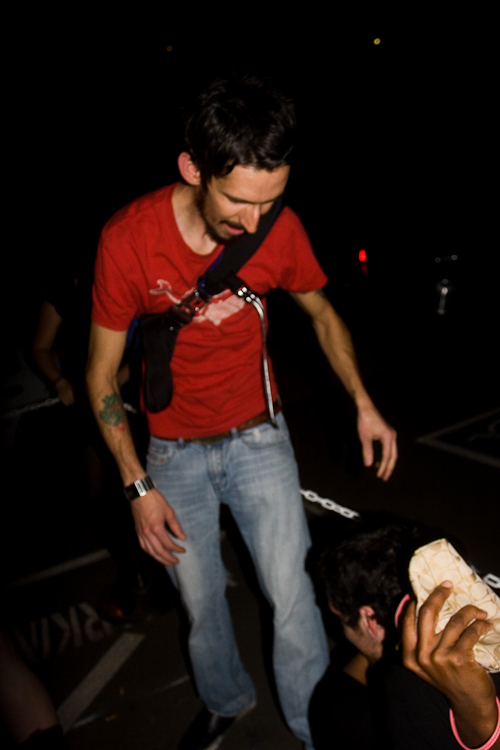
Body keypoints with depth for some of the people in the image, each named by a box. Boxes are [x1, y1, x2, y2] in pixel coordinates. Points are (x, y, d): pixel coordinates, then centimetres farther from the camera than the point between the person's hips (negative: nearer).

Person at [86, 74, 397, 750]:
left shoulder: (280, 227, -15)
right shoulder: (128, 238, -21)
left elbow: (322, 314, 5)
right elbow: (102, 376, -11)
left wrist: (363, 402, -6)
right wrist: (139, 486, -11)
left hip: (259, 440, 1)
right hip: (173, 454, 0)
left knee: (294, 600, 3)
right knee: (201, 604, 16)